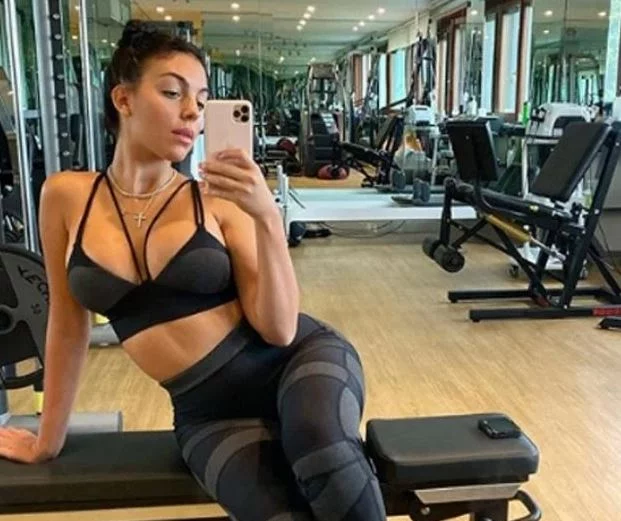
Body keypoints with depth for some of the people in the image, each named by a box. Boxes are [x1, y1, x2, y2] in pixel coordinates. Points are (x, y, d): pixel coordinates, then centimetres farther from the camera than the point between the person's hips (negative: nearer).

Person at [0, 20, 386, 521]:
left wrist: (267, 217, -24)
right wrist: (48, 440, 17)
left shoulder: (220, 201, -5)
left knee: (321, 445, -36)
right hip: (208, 412, 1)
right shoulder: (66, 196, 0)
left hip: (299, 359, -1)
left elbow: (279, 329, -11)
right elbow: (68, 324, 10)